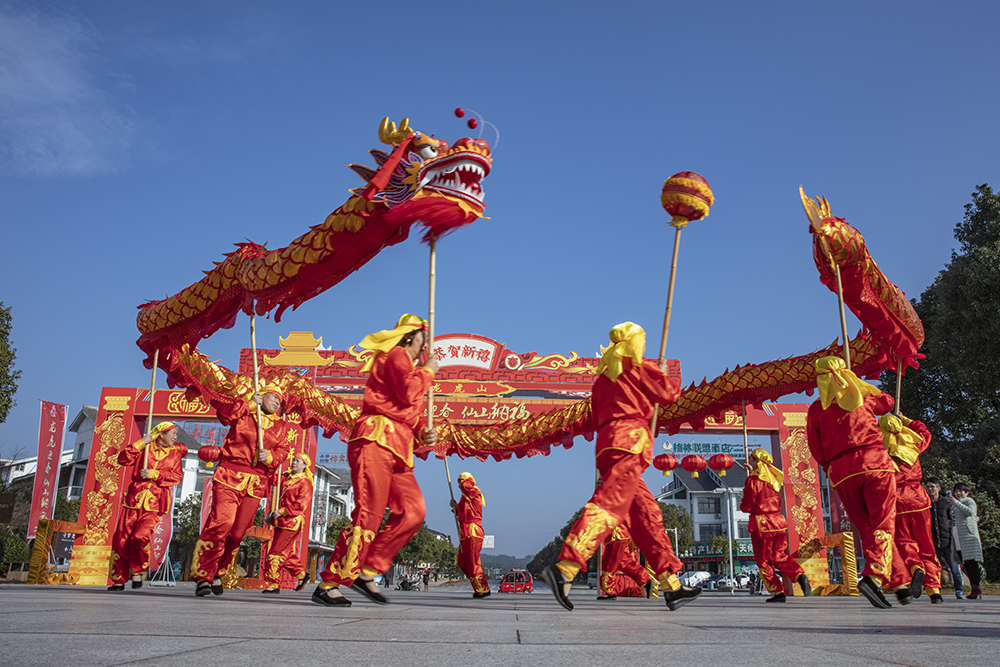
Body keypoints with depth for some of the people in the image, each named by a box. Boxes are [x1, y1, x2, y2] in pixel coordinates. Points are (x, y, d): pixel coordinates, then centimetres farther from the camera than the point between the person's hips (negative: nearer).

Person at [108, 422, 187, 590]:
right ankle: (119, 579, 15)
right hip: (134, 499, 1)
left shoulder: (175, 453, 11)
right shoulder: (144, 448, 9)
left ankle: (137, 572, 7)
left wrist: (153, 474, -10)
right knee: (121, 539, 0)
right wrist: (140, 443, -8)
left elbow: (177, 476, -1)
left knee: (141, 537, -17)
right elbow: (123, 459, -2)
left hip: (155, 503, -1)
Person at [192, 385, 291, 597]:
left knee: (238, 532, 2)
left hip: (256, 484, 4)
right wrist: (249, 403, -5)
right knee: (221, 522, -19)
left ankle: (218, 574, 18)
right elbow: (220, 407, -7)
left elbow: (283, 451, 11)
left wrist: (269, 456, -9)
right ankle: (202, 575, -13)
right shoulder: (243, 412, 9)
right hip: (230, 476, -4)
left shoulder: (280, 426, 19)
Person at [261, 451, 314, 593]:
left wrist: (281, 512, -17)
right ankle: (302, 574, 28)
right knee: (287, 553, 12)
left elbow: (300, 504, -15)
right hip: (280, 521, 8)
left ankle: (273, 584, -1)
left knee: (276, 553, -8)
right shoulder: (285, 478, 13)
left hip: (292, 521, -8)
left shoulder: (305, 483, -9)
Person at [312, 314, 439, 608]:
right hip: (377, 440, -9)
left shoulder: (411, 367, 33)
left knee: (413, 511, -6)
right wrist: (428, 371, 3)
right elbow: (409, 393, -14)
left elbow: (413, 414, 31)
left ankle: (366, 572, -3)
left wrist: (426, 432, 10)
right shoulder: (396, 355, 3)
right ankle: (328, 584, -10)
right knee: (369, 514, -15)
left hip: (398, 450, 9)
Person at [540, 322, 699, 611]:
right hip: (630, 439, -8)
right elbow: (669, 394, 8)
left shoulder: (603, 376, 26)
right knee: (608, 504, -22)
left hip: (606, 442, 8)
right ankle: (564, 569, -37)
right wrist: (663, 374, 27)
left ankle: (672, 587, 10)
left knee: (647, 514, 9)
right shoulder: (640, 366, 7)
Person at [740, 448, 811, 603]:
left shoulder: (753, 479, -11)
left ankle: (778, 592, -1)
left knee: (763, 561, 4)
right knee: (780, 556, 15)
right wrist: (751, 473, 31)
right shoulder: (774, 477, 9)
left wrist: (742, 505, 11)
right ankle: (800, 575, -10)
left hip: (761, 523, -6)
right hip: (779, 521, 6)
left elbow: (747, 506, -12)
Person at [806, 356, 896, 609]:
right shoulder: (862, 397, 13)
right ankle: (874, 575, -28)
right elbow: (887, 402, 35)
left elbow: (816, 450, 8)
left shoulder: (816, 409, 10)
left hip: (841, 473, 1)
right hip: (875, 463, -1)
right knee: (882, 524, -8)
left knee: (866, 528, 8)